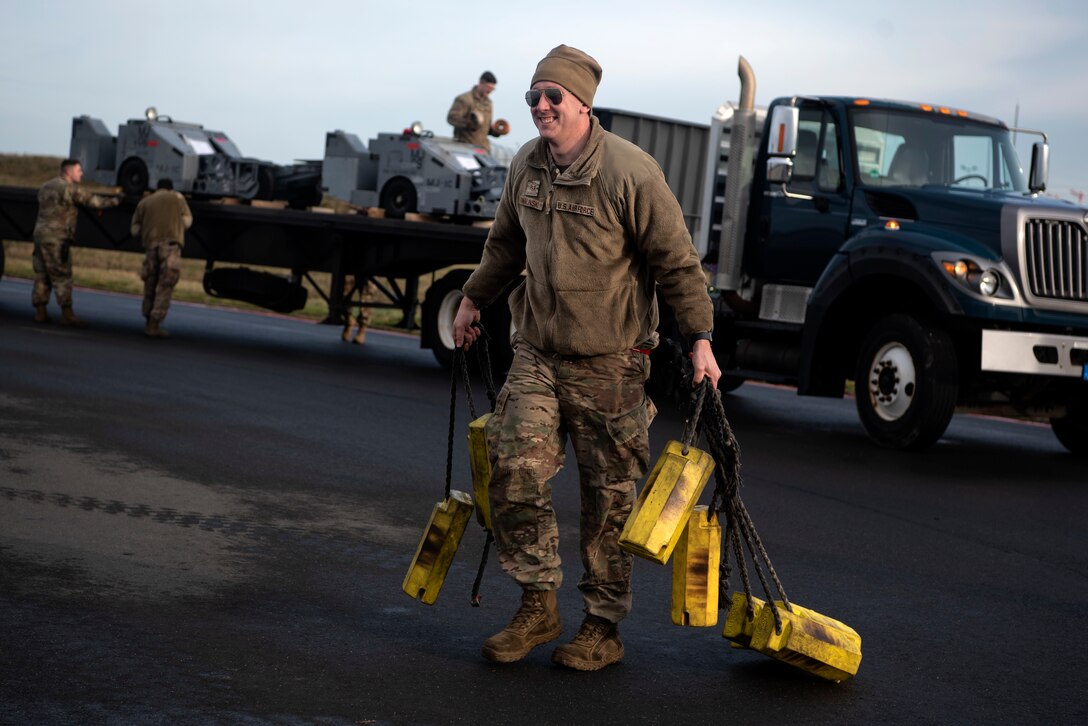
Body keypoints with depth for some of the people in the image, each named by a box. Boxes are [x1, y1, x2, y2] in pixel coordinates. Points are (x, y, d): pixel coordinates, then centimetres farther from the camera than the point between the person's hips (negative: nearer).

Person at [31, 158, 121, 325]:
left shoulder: (46, 187, 16)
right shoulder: (70, 188, -10)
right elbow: (93, 201, -8)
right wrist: (113, 201, 3)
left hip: (40, 233, 8)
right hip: (57, 238, -8)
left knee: (42, 275, 10)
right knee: (62, 277, -6)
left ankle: (40, 312, 11)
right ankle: (67, 314, -7)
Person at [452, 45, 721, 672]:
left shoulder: (630, 172, -14)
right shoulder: (526, 167, 6)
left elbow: (677, 261, -10)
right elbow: (506, 244, 23)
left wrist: (700, 338, -12)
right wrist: (474, 300, 30)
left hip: (609, 363, -5)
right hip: (537, 353, 5)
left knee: (608, 496, 3)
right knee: (516, 469, -6)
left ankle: (604, 627, 15)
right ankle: (538, 606, 9)